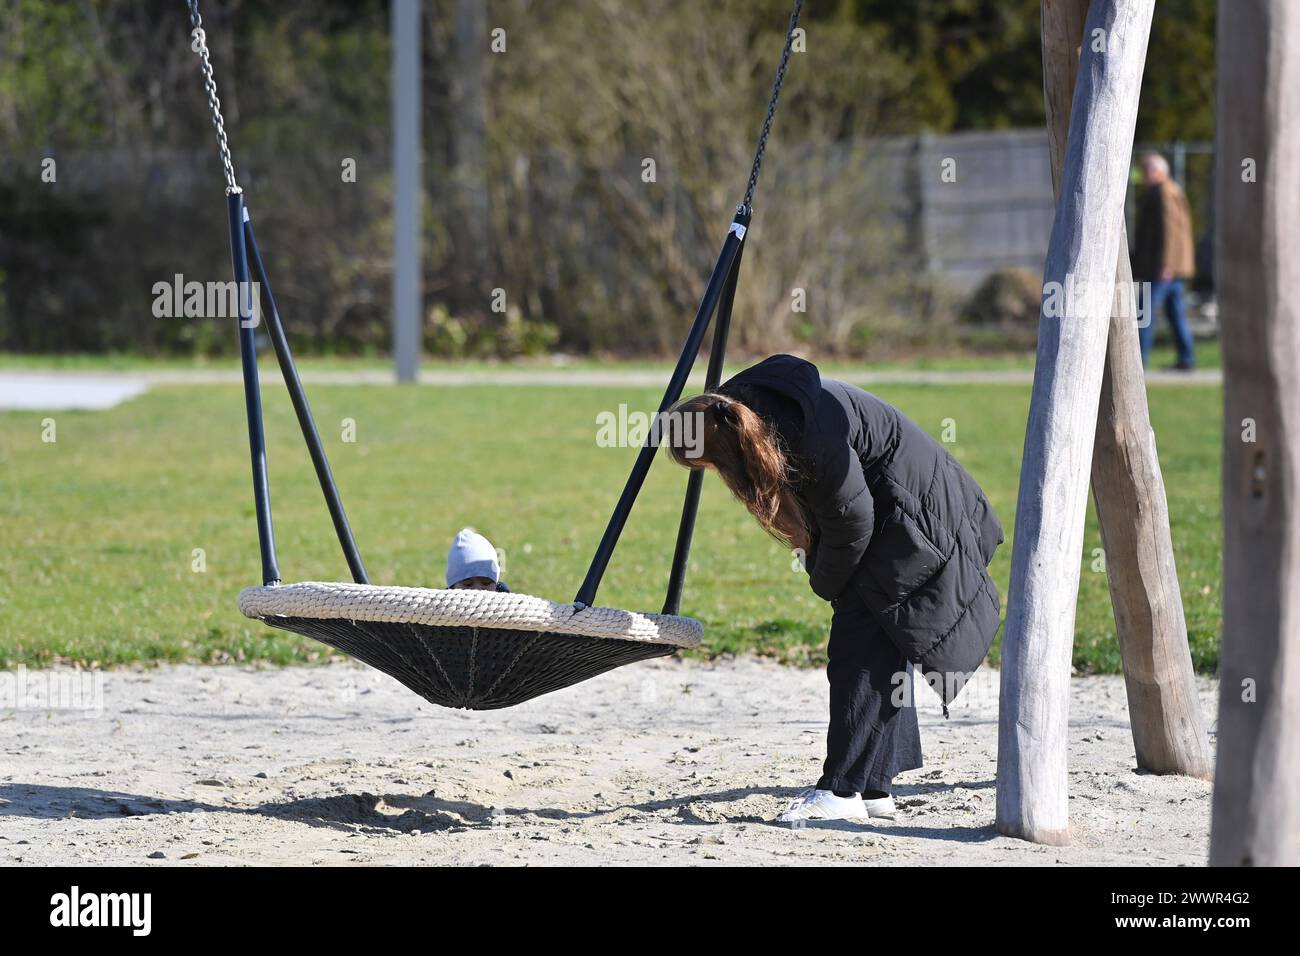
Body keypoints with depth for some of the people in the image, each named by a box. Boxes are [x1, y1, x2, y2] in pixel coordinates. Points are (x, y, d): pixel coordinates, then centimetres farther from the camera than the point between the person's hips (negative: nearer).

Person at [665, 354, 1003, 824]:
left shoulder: (815, 434, -34)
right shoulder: (736, 408, -7)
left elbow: (851, 520, -20)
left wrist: (827, 585, -3)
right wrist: (824, 578, 7)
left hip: (908, 514, -9)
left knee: (862, 641, -13)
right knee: (878, 642, 10)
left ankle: (844, 789, -15)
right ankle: (874, 787, 14)